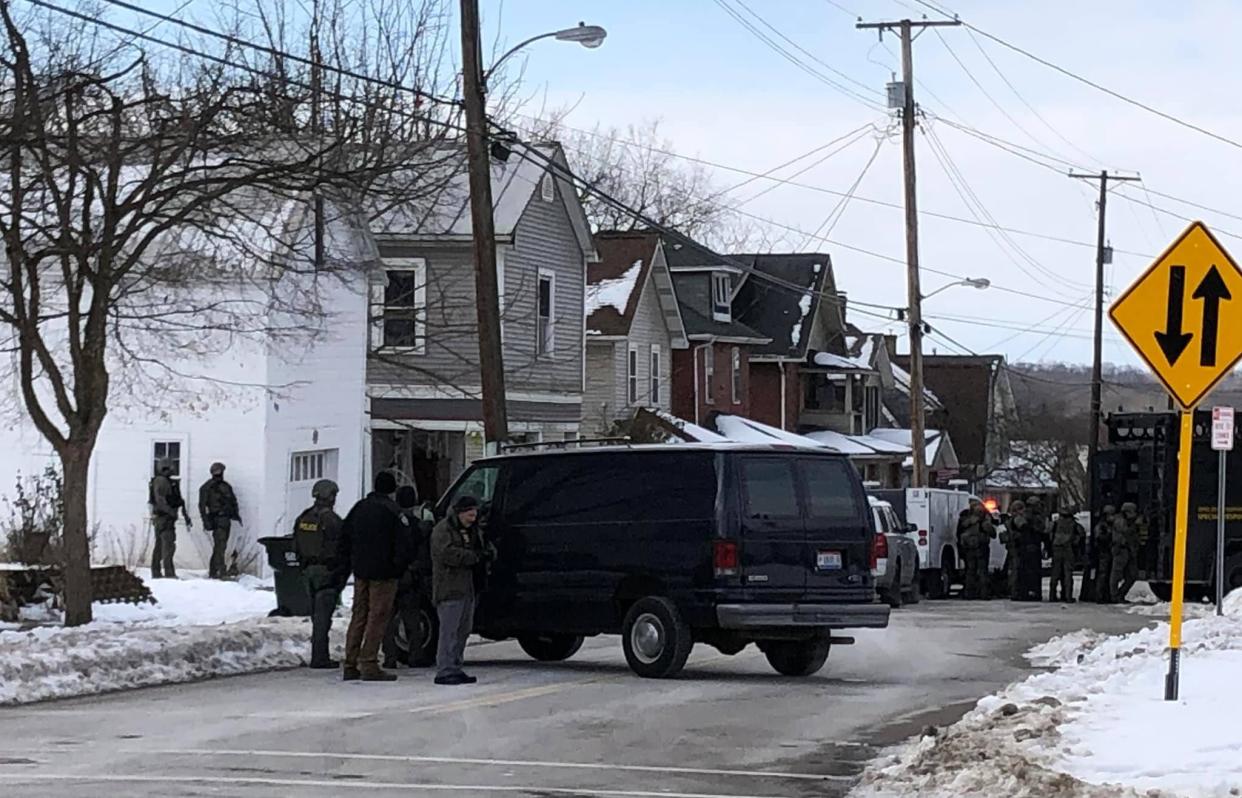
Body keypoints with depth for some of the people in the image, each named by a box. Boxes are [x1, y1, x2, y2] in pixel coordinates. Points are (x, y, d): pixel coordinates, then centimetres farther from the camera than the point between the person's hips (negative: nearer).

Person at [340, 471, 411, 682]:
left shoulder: (360, 507, 9)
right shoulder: (391, 510, -12)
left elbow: (344, 537, 13)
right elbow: (403, 544, -17)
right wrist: (400, 566, -3)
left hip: (360, 570, 7)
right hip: (383, 573, -6)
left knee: (358, 616, 12)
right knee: (378, 617, -3)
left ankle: (350, 665, 11)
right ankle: (369, 664, -7)